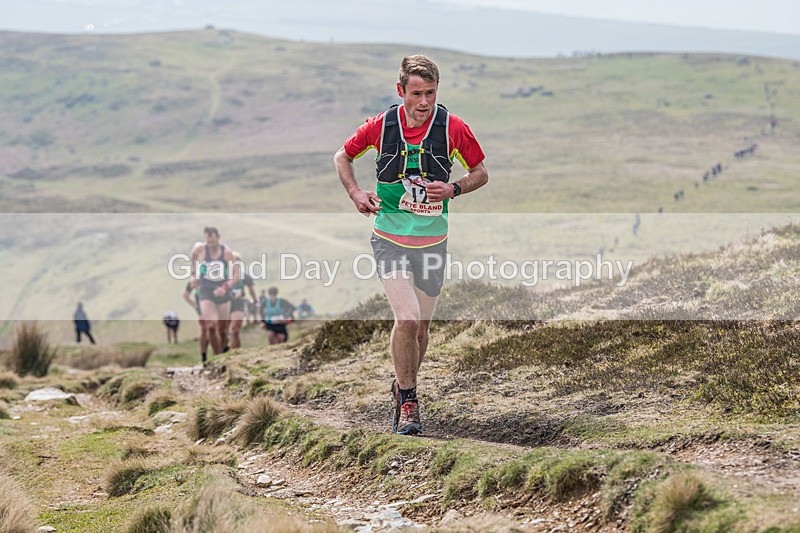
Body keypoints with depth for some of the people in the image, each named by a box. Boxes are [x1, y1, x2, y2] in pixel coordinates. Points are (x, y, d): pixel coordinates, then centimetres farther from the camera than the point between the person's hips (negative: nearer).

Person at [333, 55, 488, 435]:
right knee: (407, 317, -19)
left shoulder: (453, 128, -7)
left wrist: (453, 189, -13)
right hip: (389, 239, -2)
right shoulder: (381, 125, -6)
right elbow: (342, 157, 12)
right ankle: (407, 400, -3)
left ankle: (402, 386, 36)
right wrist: (355, 193, -5)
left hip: (432, 242, 2)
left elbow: (481, 173, 6)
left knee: (421, 326, 9)